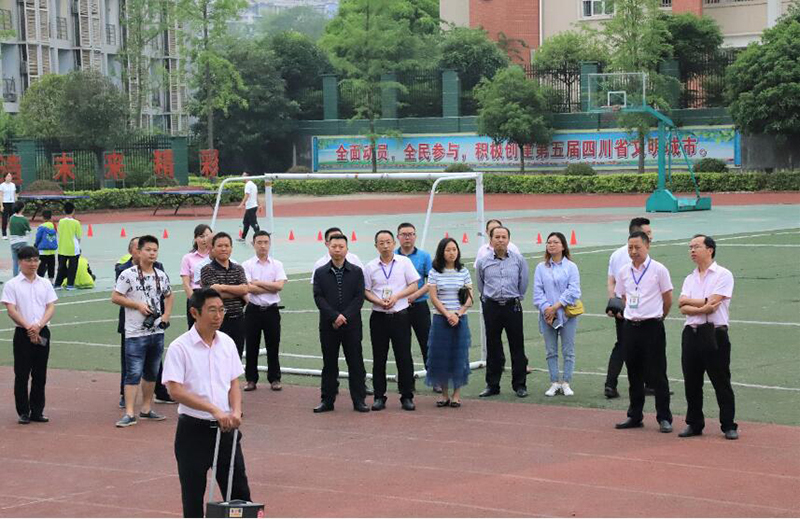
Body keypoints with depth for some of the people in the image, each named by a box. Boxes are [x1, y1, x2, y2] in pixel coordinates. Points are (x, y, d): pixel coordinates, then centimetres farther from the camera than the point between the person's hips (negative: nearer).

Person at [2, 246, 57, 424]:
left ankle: (37, 411, 14)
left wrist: (38, 326, -13)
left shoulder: (45, 284, 9)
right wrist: (28, 328, -17)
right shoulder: (12, 285, -2)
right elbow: (11, 310, -9)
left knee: (40, 374, 7)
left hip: (42, 332, 3)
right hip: (22, 333, -3)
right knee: (22, 374, 0)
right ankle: (23, 412, 7)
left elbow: (51, 307, 2)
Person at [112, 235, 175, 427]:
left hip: (157, 332, 6)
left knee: (152, 373, 14)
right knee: (133, 373, -9)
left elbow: (169, 296, 23)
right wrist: (138, 305, -15)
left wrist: (166, 315, 8)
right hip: (135, 333, -6)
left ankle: (146, 409, 25)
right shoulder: (128, 274, -9)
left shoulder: (162, 276, 8)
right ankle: (129, 414, -9)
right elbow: (115, 297, -8)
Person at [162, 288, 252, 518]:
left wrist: (236, 411, -10)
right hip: (194, 429, -4)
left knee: (239, 490, 5)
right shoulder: (180, 348, -12)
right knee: (193, 494, 3)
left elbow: (234, 383, 10)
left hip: (225, 428, 5)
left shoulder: (227, 343, 5)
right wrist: (214, 410, -24)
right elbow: (176, 390, -19)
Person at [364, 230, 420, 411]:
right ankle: (379, 396, 11)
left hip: (400, 315, -1)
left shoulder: (404, 262, 2)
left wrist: (396, 297, -12)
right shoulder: (370, 267, 4)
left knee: (404, 357, 0)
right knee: (379, 358, 4)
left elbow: (413, 286, 1)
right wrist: (379, 301, -14)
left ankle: (407, 396, 6)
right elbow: (366, 291, 4)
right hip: (379, 316, 1)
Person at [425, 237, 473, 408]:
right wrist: (448, 314, -13)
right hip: (441, 319, -1)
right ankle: (444, 394, 10)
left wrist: (457, 314, -10)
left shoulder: (463, 272, 5)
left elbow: (470, 298, 3)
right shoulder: (434, 272, 0)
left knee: (459, 355, 1)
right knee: (440, 355, 1)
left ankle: (457, 394, 9)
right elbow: (433, 298, -4)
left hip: (460, 319, 1)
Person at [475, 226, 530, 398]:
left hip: (513, 306, -1)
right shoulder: (483, 262, 2)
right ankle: (492, 385, 14)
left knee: (517, 347, 1)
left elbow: (523, 284, 10)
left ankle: (520, 385, 8)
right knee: (493, 347, 6)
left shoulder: (519, 260, 0)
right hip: (491, 307, 1)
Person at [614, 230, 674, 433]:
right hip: (630, 327, 5)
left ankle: (664, 418, 3)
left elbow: (668, 299, 1)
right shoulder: (624, 272, 7)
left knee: (657, 374, -3)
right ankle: (634, 416, 20)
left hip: (652, 327, -5)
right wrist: (633, 315, 13)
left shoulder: (658, 270, -6)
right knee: (634, 374, 11)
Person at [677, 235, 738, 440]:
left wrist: (688, 301, 0)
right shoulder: (690, 279, 15)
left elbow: (712, 301, -14)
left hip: (715, 334, -5)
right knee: (691, 383, 8)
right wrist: (702, 309, -17)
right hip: (691, 334, 6)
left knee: (721, 382, -1)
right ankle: (694, 424, 17)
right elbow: (683, 308, 2)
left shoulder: (723, 275, -2)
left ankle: (729, 426, 5)